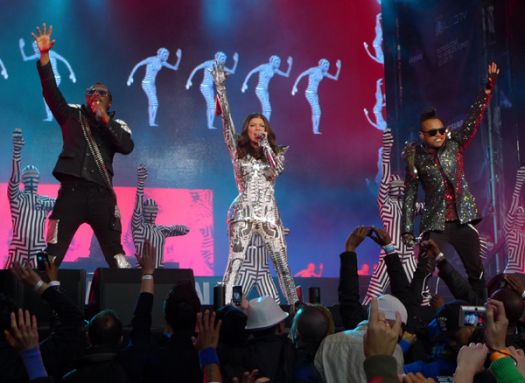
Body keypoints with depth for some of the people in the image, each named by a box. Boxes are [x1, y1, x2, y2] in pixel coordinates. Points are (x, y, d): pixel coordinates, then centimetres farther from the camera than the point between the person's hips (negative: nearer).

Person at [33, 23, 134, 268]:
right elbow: (50, 91, 6)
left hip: (102, 193, 0)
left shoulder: (117, 125, 15)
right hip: (71, 191, 0)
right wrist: (44, 55, -5)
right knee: (52, 253, -5)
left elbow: (127, 147, -4)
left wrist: (104, 118, -6)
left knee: (115, 253, 3)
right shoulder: (71, 115, 18)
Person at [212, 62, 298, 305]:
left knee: (282, 265, 2)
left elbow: (277, 169, -7)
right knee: (234, 264, -9)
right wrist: (220, 87, -4)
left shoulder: (275, 154, 15)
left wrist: (265, 143, -3)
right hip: (243, 212, -2)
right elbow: (227, 121, 1)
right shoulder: (238, 152, 9)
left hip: (269, 214, 2)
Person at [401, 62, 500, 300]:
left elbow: (474, 118, -4)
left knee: (476, 271, 9)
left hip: (463, 220, 2)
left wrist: (488, 88, -13)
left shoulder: (455, 144, 3)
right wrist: (407, 228, -3)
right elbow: (410, 194, 1)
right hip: (434, 223, -2)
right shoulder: (417, 158, -2)